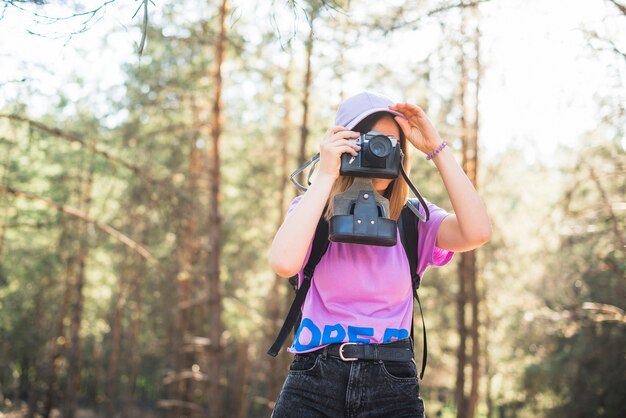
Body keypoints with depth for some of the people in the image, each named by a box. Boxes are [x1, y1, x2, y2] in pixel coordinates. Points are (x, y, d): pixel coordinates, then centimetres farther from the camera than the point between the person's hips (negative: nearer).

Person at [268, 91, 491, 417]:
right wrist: (326, 176, -15)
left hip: (392, 385, 1)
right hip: (315, 382, -1)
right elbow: (284, 263, -19)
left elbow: (477, 232, -15)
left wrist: (436, 148, -11)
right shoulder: (312, 211, 3)